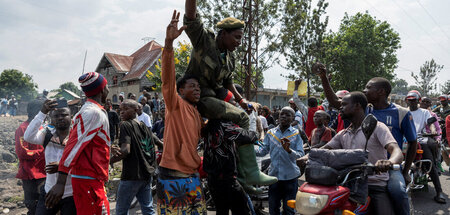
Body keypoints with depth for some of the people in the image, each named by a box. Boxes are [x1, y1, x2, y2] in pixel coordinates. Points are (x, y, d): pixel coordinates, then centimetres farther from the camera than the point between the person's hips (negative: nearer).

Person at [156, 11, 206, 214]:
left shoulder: (197, 115, 14)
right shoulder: (176, 105, -7)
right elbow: (168, 78, -24)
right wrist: (169, 42, -34)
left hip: (192, 176, 7)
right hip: (172, 177, -7)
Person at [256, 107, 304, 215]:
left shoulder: (296, 134, -3)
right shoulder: (271, 133, 5)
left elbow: (300, 154, -11)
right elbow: (263, 151, 3)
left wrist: (289, 150, -30)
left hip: (290, 176, -2)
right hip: (274, 175, 2)